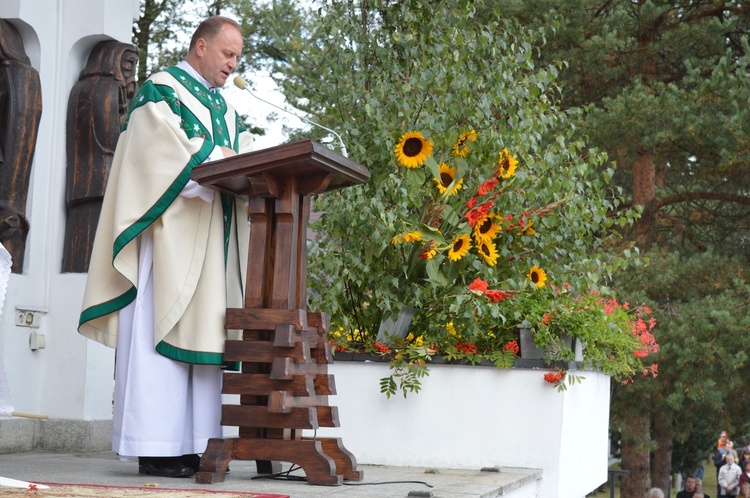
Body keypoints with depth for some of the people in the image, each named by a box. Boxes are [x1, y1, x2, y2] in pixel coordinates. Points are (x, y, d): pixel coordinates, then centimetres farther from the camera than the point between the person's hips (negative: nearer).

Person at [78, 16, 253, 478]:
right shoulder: (162, 90, -1)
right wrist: (222, 163, -18)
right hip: (170, 233, -8)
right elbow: (169, 154, -15)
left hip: (211, 242, 8)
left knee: (203, 333, 1)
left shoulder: (222, 107, 24)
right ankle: (156, 449, -10)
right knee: (161, 334, -10)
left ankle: (190, 446, 0)